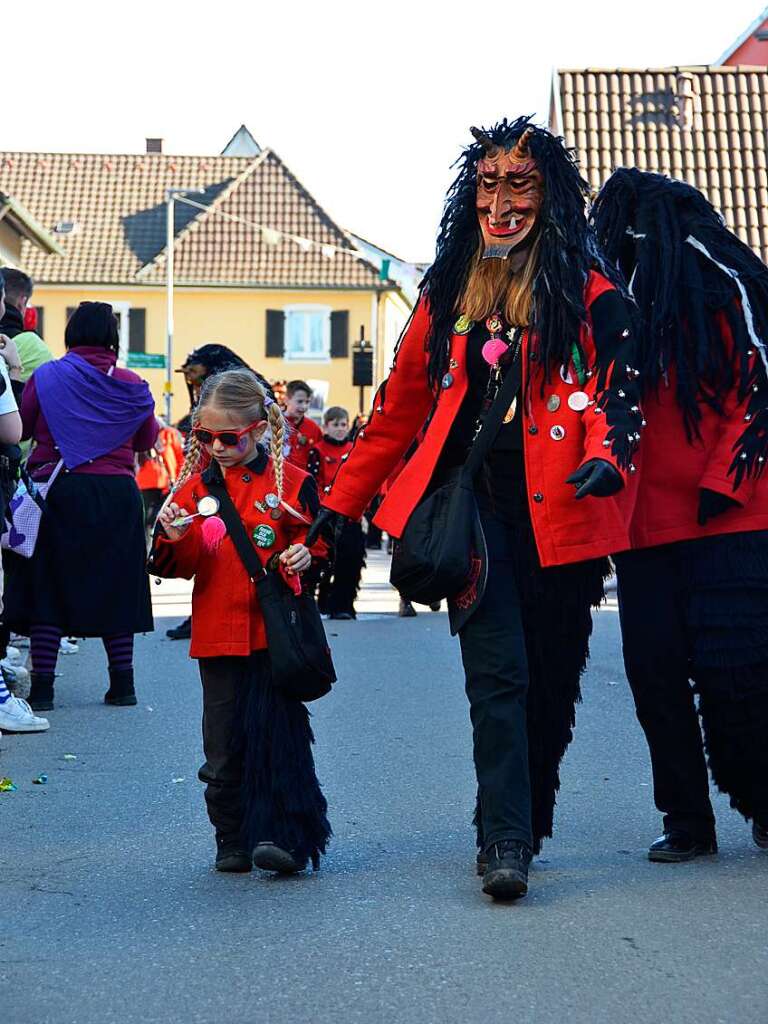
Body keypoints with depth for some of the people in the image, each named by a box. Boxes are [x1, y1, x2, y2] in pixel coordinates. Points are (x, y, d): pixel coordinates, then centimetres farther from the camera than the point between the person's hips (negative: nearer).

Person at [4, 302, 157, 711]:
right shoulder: (132, 386, 1)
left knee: (48, 585, 5)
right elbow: (147, 439, 13)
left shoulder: (45, 377, -5)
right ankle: (122, 683, 15)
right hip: (117, 493, 2)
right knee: (114, 586, 11)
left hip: (59, 491, -1)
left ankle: (42, 687, 2)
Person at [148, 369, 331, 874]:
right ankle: (233, 840, 18)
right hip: (217, 632, 4)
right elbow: (180, 566, 11)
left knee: (276, 732, -9)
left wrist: (304, 558, -18)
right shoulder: (195, 486, 9)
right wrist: (175, 539, -11)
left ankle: (281, 835, -5)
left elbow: (316, 544, 5)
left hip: (275, 630, -4)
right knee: (224, 742, 7)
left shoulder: (291, 482, -1)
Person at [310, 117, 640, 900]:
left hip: (559, 509, -1)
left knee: (552, 678, 6)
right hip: (475, 503, 1)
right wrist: (342, 502, 16)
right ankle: (505, 841, -11)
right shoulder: (447, 292, 14)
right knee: (497, 672, -10)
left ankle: (516, 829, 21)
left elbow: (616, 385, -6)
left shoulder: (587, 291, 5)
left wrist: (606, 455, -28)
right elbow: (400, 406, 18)